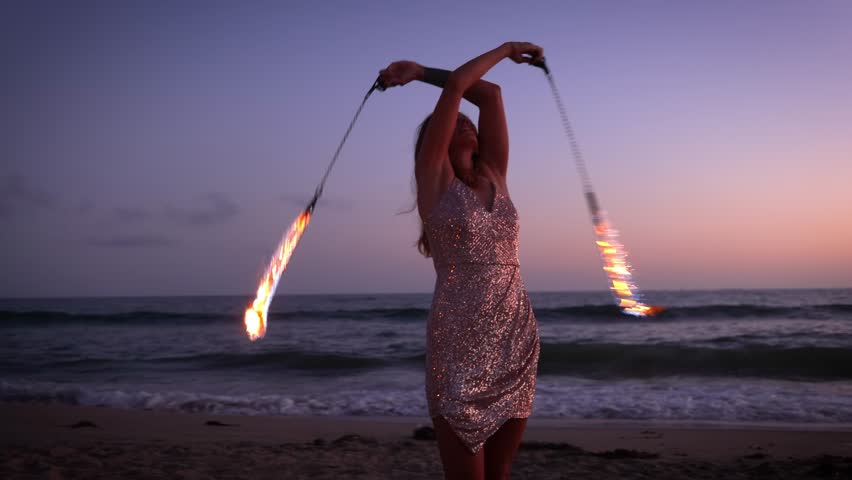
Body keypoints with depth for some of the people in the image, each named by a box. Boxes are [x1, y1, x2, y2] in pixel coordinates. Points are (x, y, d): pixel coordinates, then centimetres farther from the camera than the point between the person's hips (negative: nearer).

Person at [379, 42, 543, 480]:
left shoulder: (493, 176, 13)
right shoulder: (433, 177, 1)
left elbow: (491, 94, 9)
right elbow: (455, 86, -3)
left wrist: (420, 71, 14)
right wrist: (505, 48, 12)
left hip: (516, 343, 5)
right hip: (459, 345, -5)